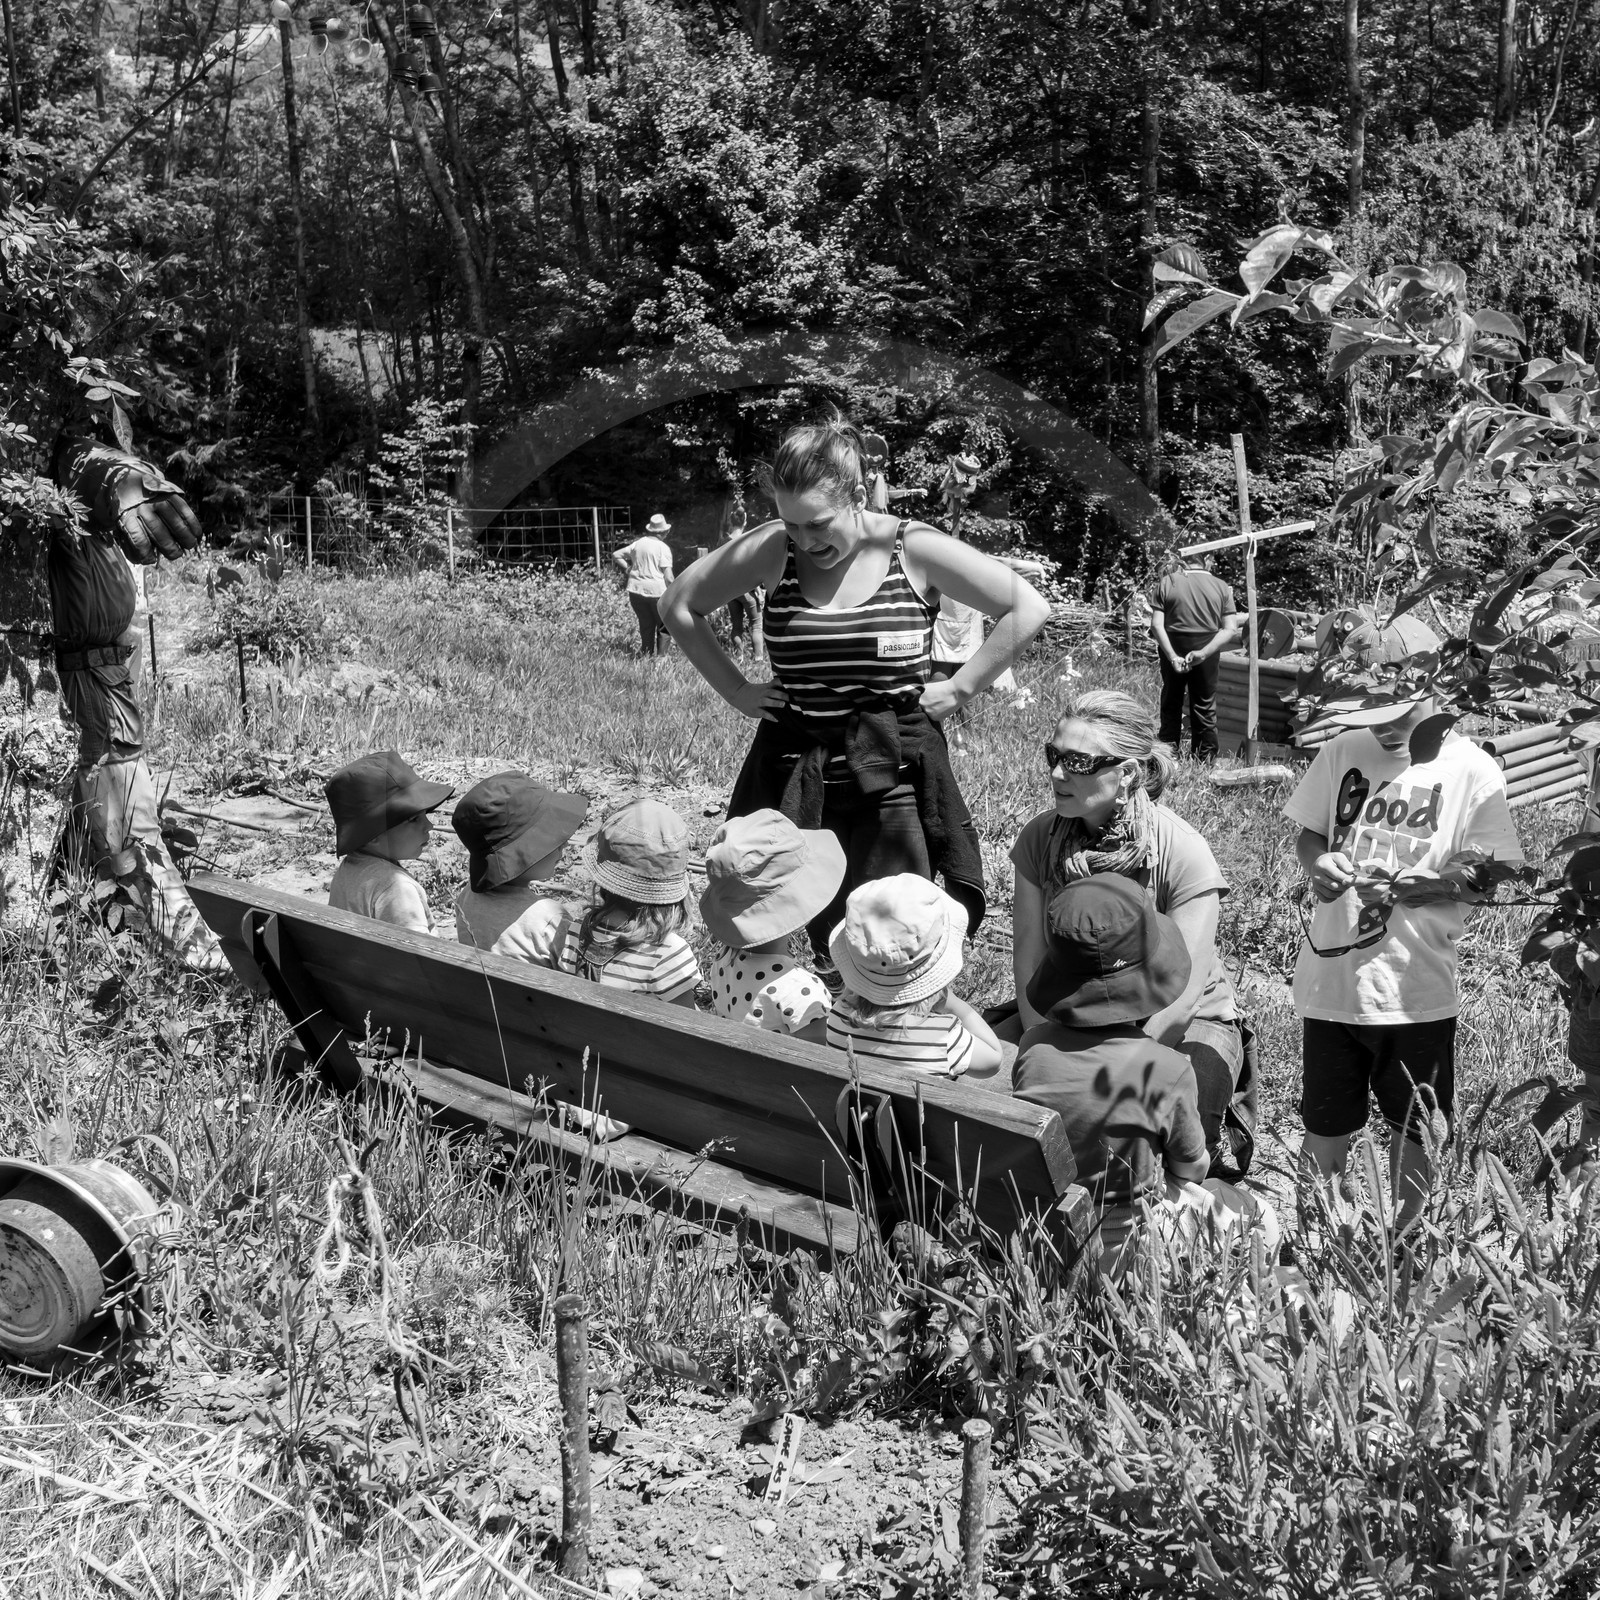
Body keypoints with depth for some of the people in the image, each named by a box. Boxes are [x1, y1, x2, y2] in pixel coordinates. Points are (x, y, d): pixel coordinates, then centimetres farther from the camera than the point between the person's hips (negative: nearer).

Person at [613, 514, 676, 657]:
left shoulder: (638, 543, 8)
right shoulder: (663, 548, -7)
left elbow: (615, 555, 12)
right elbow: (668, 577, -11)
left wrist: (628, 569, 12)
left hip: (636, 590, 5)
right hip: (657, 590, -5)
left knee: (645, 625, 14)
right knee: (663, 626, 8)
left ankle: (646, 655, 15)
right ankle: (660, 655, 1)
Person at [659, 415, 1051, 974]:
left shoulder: (914, 551, -7)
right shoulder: (771, 550, -1)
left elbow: (1028, 610, -4)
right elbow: (679, 605, 11)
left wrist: (959, 689, -6)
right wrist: (736, 690, 5)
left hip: (891, 776, -2)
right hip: (791, 775, 2)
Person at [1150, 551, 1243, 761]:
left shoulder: (1167, 583, -3)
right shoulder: (1221, 587, 0)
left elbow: (1156, 624, -13)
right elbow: (1230, 629, -8)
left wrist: (1172, 656, -18)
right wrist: (1204, 653, -16)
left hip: (1174, 650, 0)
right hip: (1206, 652, 0)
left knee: (1171, 704, 15)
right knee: (1205, 708, 11)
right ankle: (1204, 759, 15)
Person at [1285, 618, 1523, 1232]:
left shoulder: (1471, 771, -7)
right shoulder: (1343, 752, 2)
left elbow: (1489, 876, -7)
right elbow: (1307, 833, 13)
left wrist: (1415, 886, -24)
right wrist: (1317, 863, -10)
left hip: (1415, 990, -2)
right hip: (1330, 979, 2)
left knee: (1413, 1135, 11)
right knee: (1324, 1133, 12)